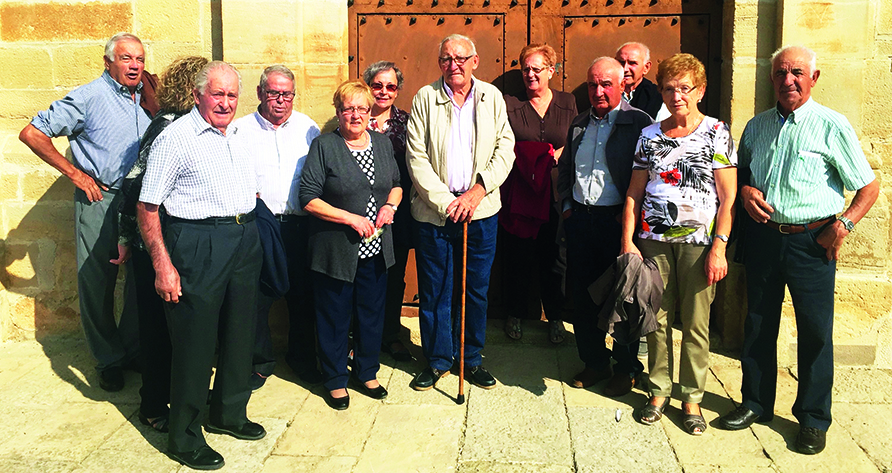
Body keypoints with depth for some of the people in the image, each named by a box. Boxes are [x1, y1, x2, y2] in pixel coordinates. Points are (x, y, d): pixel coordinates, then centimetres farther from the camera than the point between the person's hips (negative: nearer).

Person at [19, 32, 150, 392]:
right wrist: (75, 174, -8)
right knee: (97, 284, 3)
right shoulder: (89, 97, -6)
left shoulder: (144, 99, 10)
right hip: (99, 200, -5)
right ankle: (108, 360, 18)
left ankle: (132, 351, 25)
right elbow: (32, 133, -7)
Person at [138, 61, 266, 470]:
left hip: (245, 242, 7)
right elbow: (147, 207, -11)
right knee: (194, 340, 0)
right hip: (198, 244, -7)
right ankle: (185, 438, 15)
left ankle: (229, 413, 35)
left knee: (240, 332, 16)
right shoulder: (176, 138, -8)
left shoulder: (241, 136, 13)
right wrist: (162, 265, -16)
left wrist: (250, 231, 16)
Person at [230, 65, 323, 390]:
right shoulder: (240, 128, 5)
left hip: (300, 225, 2)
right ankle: (260, 361, 20)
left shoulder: (308, 127, 10)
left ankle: (302, 357, 27)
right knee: (257, 296, 2)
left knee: (303, 294, 9)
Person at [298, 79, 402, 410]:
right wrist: (350, 218, -18)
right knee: (335, 317, 7)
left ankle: (367, 373, 33)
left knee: (372, 312, 15)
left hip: (376, 249, 5)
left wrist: (390, 204, -3)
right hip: (336, 251, -5)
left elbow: (397, 183, 19)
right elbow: (308, 198, -13)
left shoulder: (382, 143, 8)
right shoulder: (324, 146, -9)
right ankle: (335, 380, 24)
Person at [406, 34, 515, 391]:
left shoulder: (491, 97, 5)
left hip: (480, 211, 2)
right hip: (434, 211, -1)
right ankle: (437, 360, 23)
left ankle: (472, 358, 26)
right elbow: (416, 157, -5)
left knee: (477, 289, 10)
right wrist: (445, 201, -12)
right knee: (434, 291, 6)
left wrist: (479, 190, -10)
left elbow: (505, 148, 2)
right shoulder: (425, 98, 0)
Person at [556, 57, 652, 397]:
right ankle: (594, 363, 26)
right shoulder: (579, 124, 13)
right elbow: (565, 168, 23)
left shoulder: (639, 123, -6)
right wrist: (567, 204, 13)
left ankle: (627, 368, 20)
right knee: (582, 292, 10)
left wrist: (629, 215, -13)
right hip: (580, 218, 6)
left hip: (617, 220, -6)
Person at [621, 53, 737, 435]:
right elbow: (634, 194, 10)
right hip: (654, 239, 3)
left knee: (695, 324, 2)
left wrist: (719, 248, -10)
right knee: (657, 319, 6)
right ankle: (659, 390, 21)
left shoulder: (717, 132, 1)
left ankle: (692, 398, 15)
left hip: (698, 241, -2)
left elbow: (728, 197, -3)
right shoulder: (649, 135, 10)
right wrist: (628, 242, 2)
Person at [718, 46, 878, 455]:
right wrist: (745, 190, 0)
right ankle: (755, 403, 27)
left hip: (812, 241, -4)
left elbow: (869, 186, -1)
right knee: (758, 324, 12)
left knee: (815, 331, 2)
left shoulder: (832, 126, -4)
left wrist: (843, 224, -12)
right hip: (763, 236, 4)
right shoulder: (757, 125, 9)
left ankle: (813, 419, 17)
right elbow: (739, 170, 21)